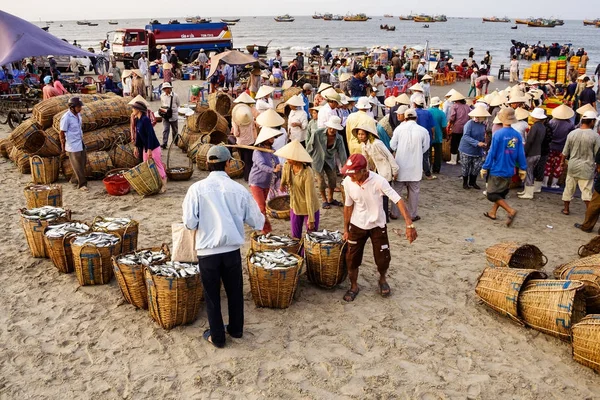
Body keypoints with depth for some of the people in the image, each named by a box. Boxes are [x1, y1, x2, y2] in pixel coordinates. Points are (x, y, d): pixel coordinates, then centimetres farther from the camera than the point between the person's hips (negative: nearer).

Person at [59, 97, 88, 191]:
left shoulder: (78, 115, 4)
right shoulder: (66, 117, -19)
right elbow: (62, 133, -13)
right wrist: (63, 146, -8)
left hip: (81, 144, 8)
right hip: (73, 146, -8)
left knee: (83, 163, 15)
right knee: (77, 166, 0)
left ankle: (74, 179, 32)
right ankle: (82, 184, 10)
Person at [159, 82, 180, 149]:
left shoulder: (175, 95, -8)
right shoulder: (162, 96, 3)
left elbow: (178, 105, 4)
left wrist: (171, 109, 0)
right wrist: (163, 109, 4)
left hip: (173, 115, -1)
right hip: (165, 116, 1)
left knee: (175, 130, 13)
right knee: (165, 130, -7)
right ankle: (164, 144, -9)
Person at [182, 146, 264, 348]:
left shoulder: (197, 188, -11)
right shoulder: (238, 189, -6)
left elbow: (189, 222, -12)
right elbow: (255, 221, -2)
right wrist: (262, 221, 21)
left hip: (207, 250, -1)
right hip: (232, 249, 2)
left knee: (212, 295, 15)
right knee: (235, 291, 21)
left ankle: (217, 337, 27)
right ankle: (236, 329, 37)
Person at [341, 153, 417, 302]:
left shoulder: (378, 181, -27)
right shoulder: (347, 182, -16)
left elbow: (398, 200, -28)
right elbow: (348, 206, -1)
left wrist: (409, 225, -37)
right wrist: (346, 229, 6)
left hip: (377, 226, -2)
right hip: (357, 226, 2)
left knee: (383, 259, 5)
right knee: (351, 258, 5)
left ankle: (382, 280, 38)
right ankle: (354, 286, 30)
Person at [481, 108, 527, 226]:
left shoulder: (498, 134, -16)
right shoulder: (517, 135, -3)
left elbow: (492, 153, -14)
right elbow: (521, 154, 0)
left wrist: (485, 168, -6)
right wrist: (522, 169, 10)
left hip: (497, 170, -6)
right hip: (509, 171, 6)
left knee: (492, 194, 2)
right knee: (501, 193, 21)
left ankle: (511, 211, -10)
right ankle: (493, 213, 31)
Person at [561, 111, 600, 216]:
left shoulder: (572, 133, -3)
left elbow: (565, 152, 5)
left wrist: (563, 161, 21)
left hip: (572, 166, 3)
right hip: (587, 168, -3)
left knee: (569, 188, 15)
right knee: (587, 191, 1)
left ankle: (566, 209, 26)